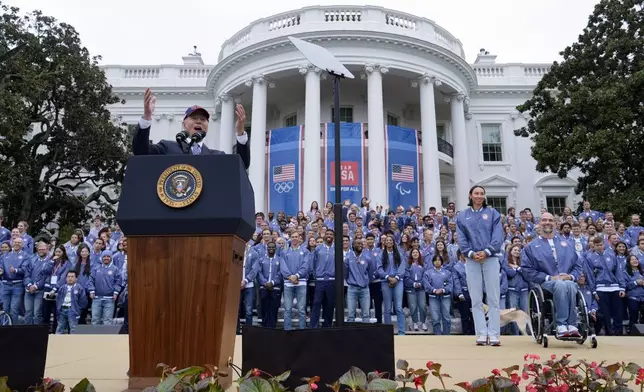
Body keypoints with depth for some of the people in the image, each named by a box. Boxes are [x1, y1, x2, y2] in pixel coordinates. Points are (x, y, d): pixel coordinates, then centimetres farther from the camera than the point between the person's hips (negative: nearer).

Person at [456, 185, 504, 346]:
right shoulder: (462, 216, 11)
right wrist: (471, 253, -12)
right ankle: (481, 334, 6)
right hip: (472, 260, 1)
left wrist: (486, 251, -15)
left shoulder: (493, 213, 8)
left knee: (494, 298, -2)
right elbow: (461, 238, 3)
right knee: (476, 299, 1)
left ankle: (494, 334, 1)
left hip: (491, 258, -1)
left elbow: (498, 235, -2)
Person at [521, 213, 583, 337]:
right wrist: (549, 278, -8)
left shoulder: (566, 244, 25)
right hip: (546, 283, -2)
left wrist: (571, 276, -2)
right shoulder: (531, 247, 14)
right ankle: (562, 326, -38)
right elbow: (527, 270, 2)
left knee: (569, 285, -36)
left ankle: (571, 325, -33)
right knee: (561, 285, -37)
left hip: (568, 281, 2)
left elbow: (578, 266, 20)